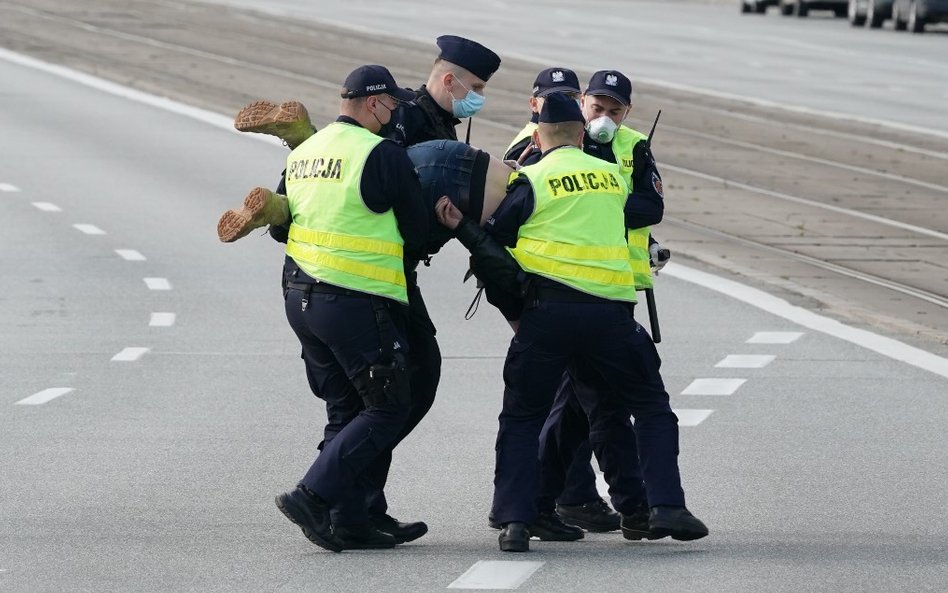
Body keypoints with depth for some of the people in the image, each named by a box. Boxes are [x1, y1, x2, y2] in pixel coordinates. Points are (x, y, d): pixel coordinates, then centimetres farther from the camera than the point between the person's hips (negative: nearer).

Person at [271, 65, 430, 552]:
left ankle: (349, 521, 10)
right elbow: (417, 231, -5)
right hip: (358, 305, -8)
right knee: (388, 408, 1)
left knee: (345, 411, 15)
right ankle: (312, 496, -10)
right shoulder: (383, 155, -12)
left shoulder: (302, 153, 12)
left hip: (302, 300, 8)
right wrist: (402, 256, 16)